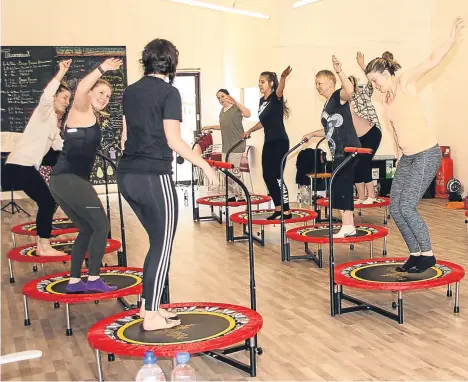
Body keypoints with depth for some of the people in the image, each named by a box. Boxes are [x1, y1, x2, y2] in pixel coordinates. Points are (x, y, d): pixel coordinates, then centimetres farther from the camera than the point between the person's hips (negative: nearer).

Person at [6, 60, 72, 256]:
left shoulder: (53, 120, 22)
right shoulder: (44, 111, -4)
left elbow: (59, 146, 12)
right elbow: (46, 96, -29)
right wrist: (61, 73, -32)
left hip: (27, 165, 10)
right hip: (21, 165, -10)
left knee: (47, 201, 11)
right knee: (47, 200, -12)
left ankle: (42, 244, 16)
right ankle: (44, 247, -10)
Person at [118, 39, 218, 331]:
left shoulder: (130, 92, 12)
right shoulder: (169, 92, -8)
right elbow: (173, 140, -14)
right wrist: (205, 165, -8)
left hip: (128, 176, 7)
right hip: (154, 177, -7)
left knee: (157, 241, 18)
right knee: (163, 245, 2)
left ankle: (149, 304, 21)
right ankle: (152, 316, 4)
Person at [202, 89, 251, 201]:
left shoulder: (236, 108, -8)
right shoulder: (222, 111, 16)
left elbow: (247, 114, -28)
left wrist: (235, 102, -32)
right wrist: (211, 127, 23)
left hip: (236, 145, -8)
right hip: (226, 146, 8)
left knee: (234, 172, -9)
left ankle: (240, 197, -1)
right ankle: (231, 196, 19)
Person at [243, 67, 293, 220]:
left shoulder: (276, 97, -9)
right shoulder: (262, 100, 14)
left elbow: (280, 90, -34)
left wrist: (283, 77, -53)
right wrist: (250, 130, 25)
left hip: (280, 141, -8)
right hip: (268, 142, 8)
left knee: (276, 176, -10)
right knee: (267, 176, 8)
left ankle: (286, 211, -3)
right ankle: (278, 208, 17)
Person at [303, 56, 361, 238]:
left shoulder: (338, 97, -7)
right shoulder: (327, 105, 21)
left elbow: (349, 90, -32)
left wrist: (339, 71, -40)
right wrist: (313, 134, 27)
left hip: (348, 150, -10)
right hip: (340, 153, 10)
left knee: (341, 187, -11)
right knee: (342, 188, 12)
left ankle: (347, 227, -8)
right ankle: (349, 226, 18)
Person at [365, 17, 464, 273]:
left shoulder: (405, 83, -8)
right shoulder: (387, 100, 13)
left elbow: (432, 62, -22)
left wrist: (451, 40, -36)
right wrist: (400, 156, 18)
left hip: (426, 154, -8)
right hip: (407, 157, 8)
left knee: (406, 207, -13)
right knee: (395, 208, 4)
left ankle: (427, 255, 3)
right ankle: (415, 253, 17)